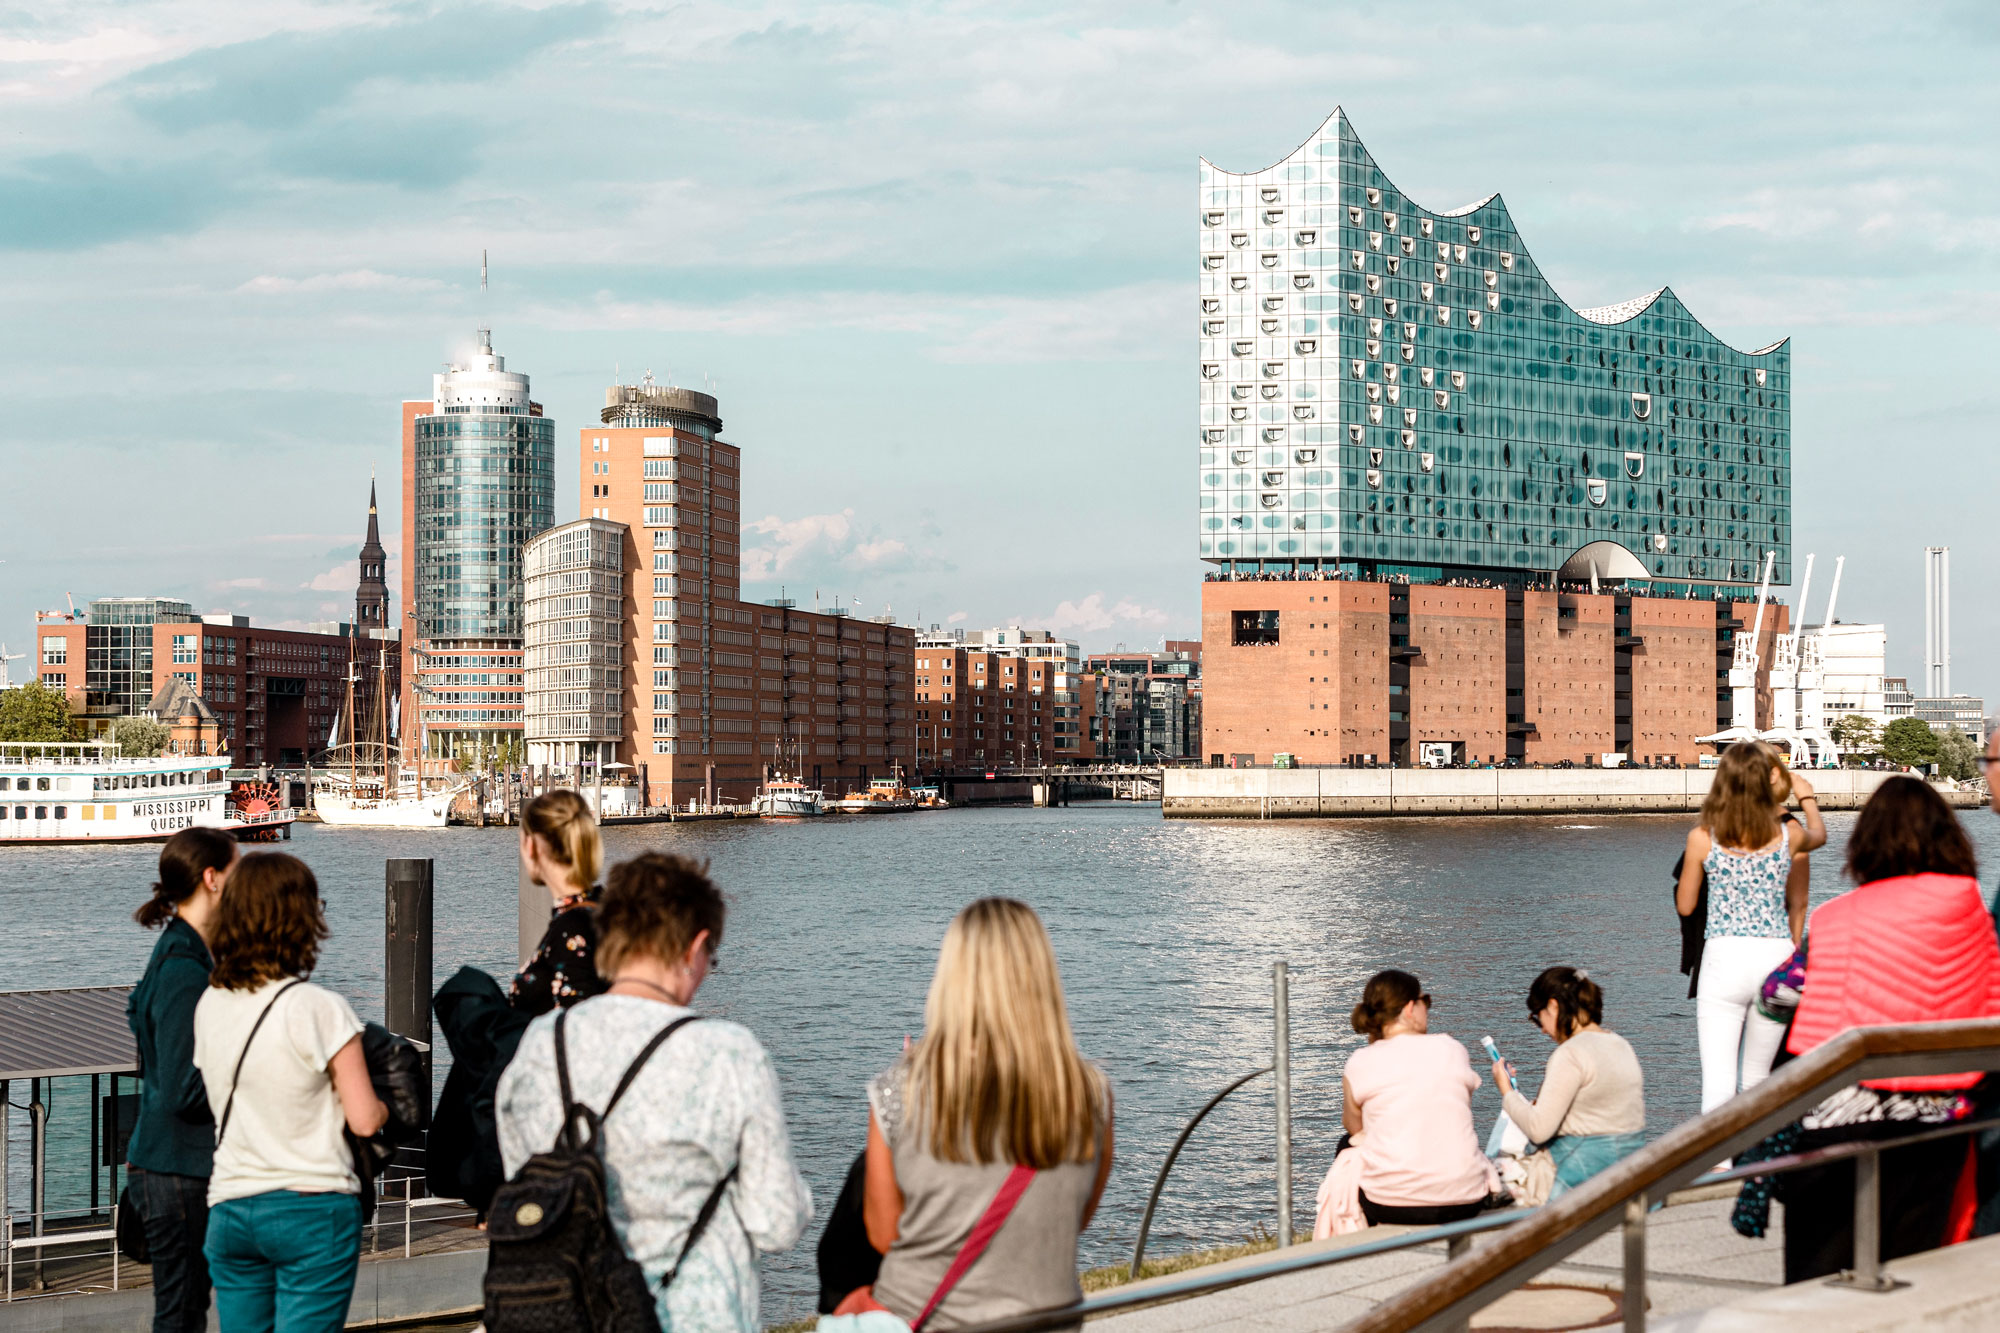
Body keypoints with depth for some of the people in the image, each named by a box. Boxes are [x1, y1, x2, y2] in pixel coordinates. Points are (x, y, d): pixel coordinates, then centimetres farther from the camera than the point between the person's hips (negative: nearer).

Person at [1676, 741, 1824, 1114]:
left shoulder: (1702, 838, -4)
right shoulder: (1789, 836, 1)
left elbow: (1685, 906, 9)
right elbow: (1819, 834, 27)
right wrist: (1808, 797, 47)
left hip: (1724, 960, -2)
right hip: (1776, 958, 2)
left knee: (1717, 1082, -5)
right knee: (1757, 1081, 13)